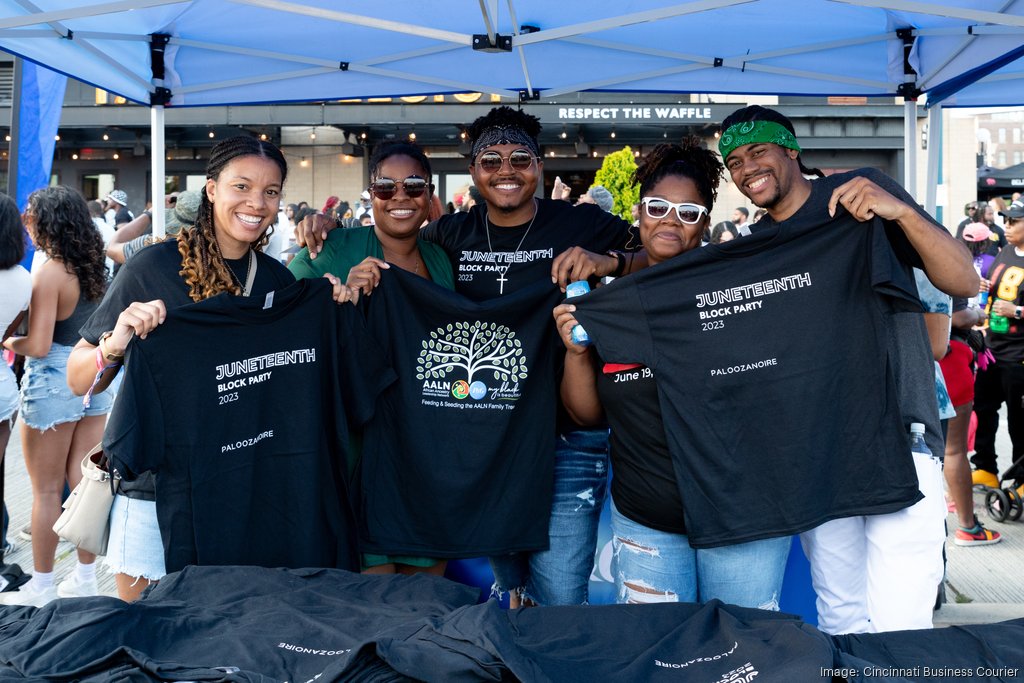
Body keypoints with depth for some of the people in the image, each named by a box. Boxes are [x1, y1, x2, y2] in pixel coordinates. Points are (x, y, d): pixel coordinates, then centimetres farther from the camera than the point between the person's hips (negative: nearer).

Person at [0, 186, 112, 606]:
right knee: (85, 484, 13)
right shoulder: (94, 267, 5)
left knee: (46, 491, 6)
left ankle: (41, 587, 17)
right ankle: (85, 579, 22)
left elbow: (38, 346, -18)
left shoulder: (49, 272, -15)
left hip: (53, 380, -7)